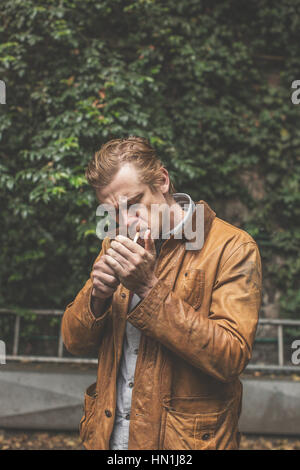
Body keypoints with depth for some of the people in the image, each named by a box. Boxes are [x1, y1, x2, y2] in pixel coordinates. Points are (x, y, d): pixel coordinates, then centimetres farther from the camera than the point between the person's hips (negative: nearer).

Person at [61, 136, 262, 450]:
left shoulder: (232, 248, -12)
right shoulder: (115, 246, 6)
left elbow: (232, 356, -21)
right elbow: (74, 341, 6)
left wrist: (148, 289, -24)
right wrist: (98, 295, -14)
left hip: (183, 439, -5)